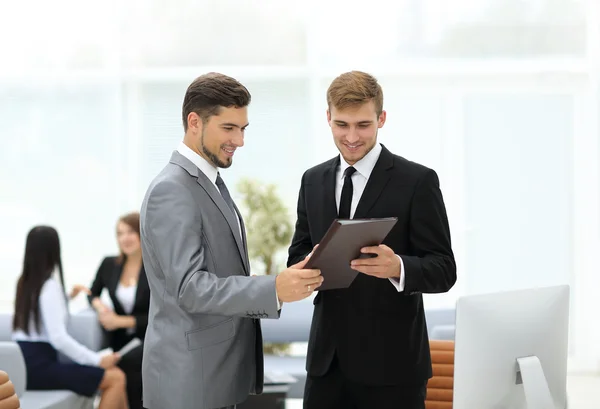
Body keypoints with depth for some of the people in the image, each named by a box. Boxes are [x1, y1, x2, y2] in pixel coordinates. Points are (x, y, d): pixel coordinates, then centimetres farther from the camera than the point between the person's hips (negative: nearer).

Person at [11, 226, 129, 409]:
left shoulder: (24, 282, 14)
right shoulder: (50, 285, -13)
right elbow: (58, 338, -21)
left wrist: (67, 297, 46)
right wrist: (97, 359, -16)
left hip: (28, 363, 9)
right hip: (38, 366, -9)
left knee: (113, 373, 14)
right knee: (117, 378, -15)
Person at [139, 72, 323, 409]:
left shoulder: (210, 182, 14)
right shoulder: (172, 190, -17)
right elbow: (190, 288, -25)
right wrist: (274, 289, -33)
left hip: (217, 373, 9)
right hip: (190, 379, -9)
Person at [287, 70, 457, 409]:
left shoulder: (417, 181, -6)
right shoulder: (313, 181, 10)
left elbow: (444, 270, -8)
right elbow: (297, 256, 13)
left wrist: (398, 267, -28)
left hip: (391, 362, -4)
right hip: (327, 358, 4)